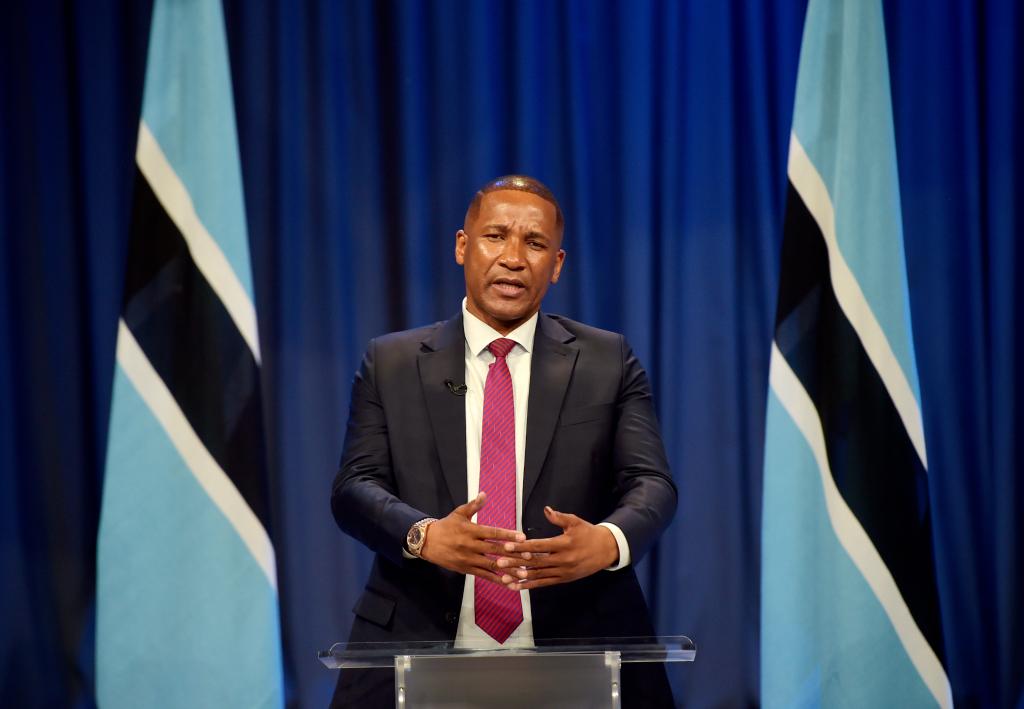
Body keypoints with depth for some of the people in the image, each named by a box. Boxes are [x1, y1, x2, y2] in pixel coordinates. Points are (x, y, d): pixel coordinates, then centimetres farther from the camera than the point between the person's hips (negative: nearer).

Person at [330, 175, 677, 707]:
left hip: (577, 658, 0)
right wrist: (425, 536, -22)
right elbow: (356, 488, -1)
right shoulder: (390, 363, 8)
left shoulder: (608, 362, 7)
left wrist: (607, 542, -24)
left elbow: (650, 484, -1)